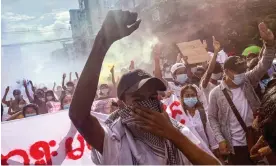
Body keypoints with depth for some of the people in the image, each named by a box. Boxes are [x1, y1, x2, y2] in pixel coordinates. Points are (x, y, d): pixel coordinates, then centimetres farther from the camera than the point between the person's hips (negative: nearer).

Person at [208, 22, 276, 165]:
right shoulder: (215, 93, -8)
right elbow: (212, 117, -1)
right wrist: (220, 140, -8)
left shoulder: (247, 81, -2)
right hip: (235, 146, -2)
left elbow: (264, 65, -12)